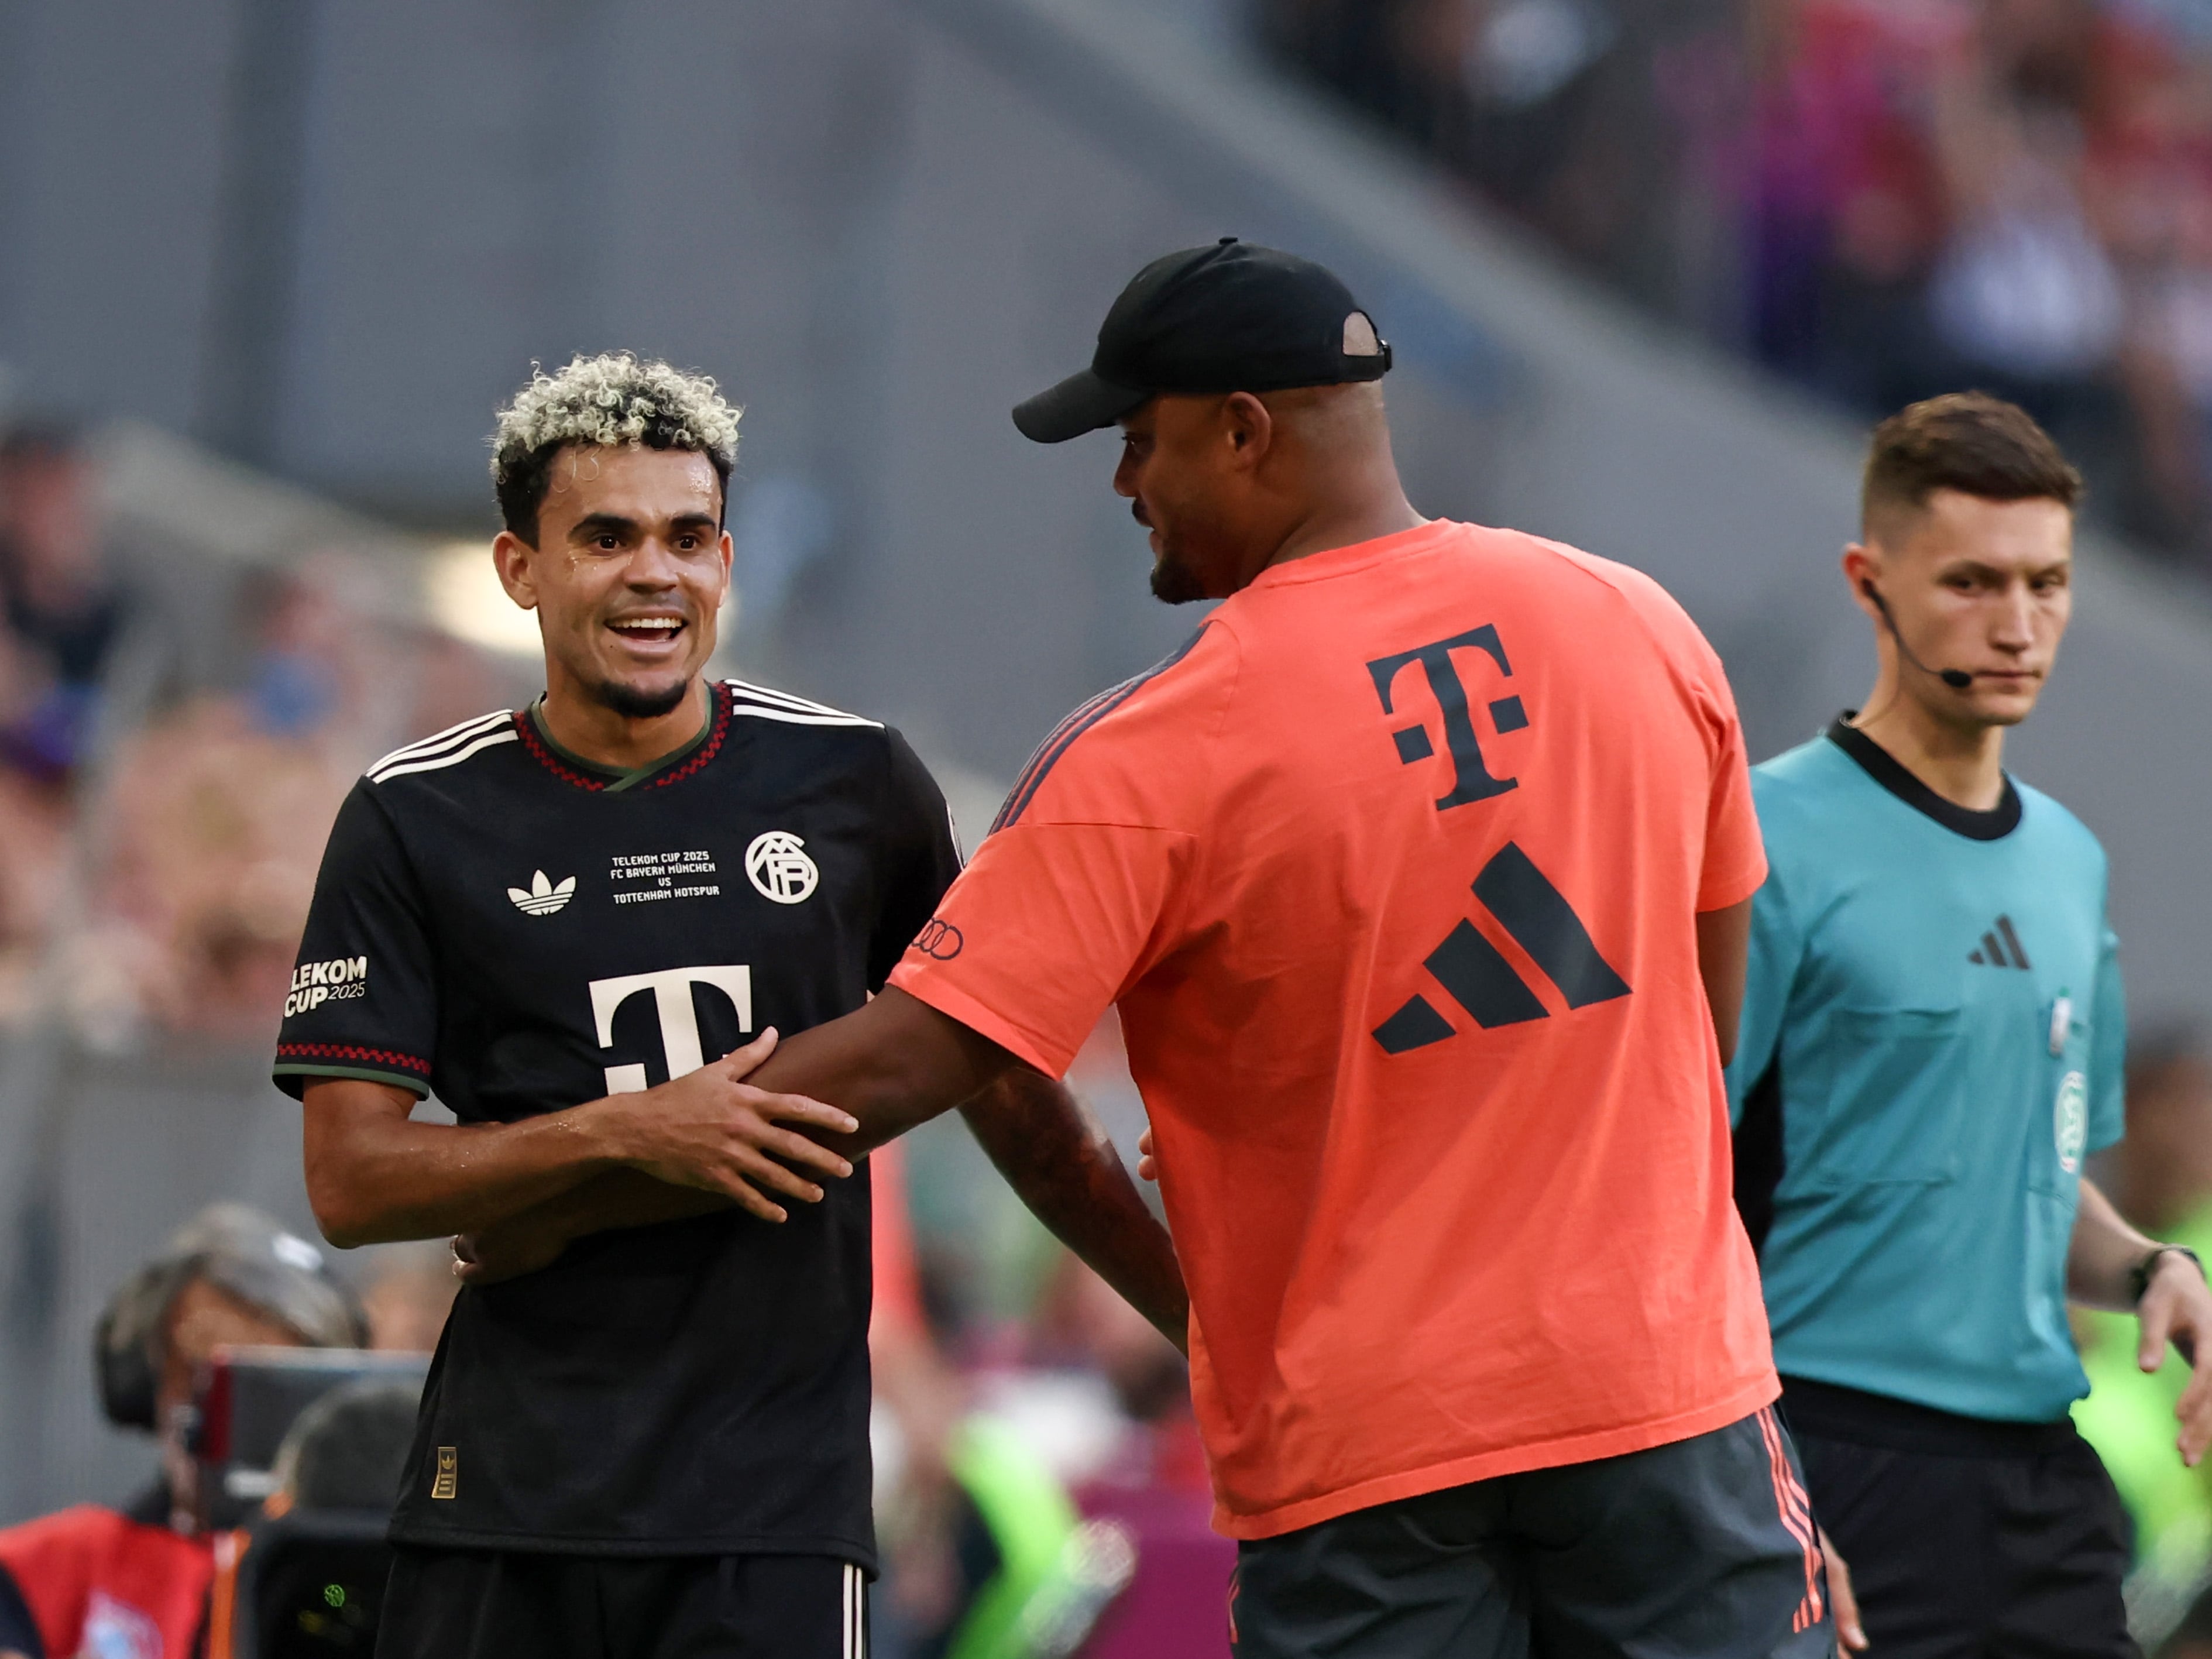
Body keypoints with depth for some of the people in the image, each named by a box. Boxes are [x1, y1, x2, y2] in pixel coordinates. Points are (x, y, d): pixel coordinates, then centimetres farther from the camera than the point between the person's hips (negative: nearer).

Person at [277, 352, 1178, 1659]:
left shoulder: (855, 781, 6)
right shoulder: (416, 819, 2)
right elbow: (351, 1181, -3)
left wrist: (1184, 1291, 17)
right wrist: (624, 1132, -14)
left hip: (775, 1503, 0)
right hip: (505, 1499, 0)